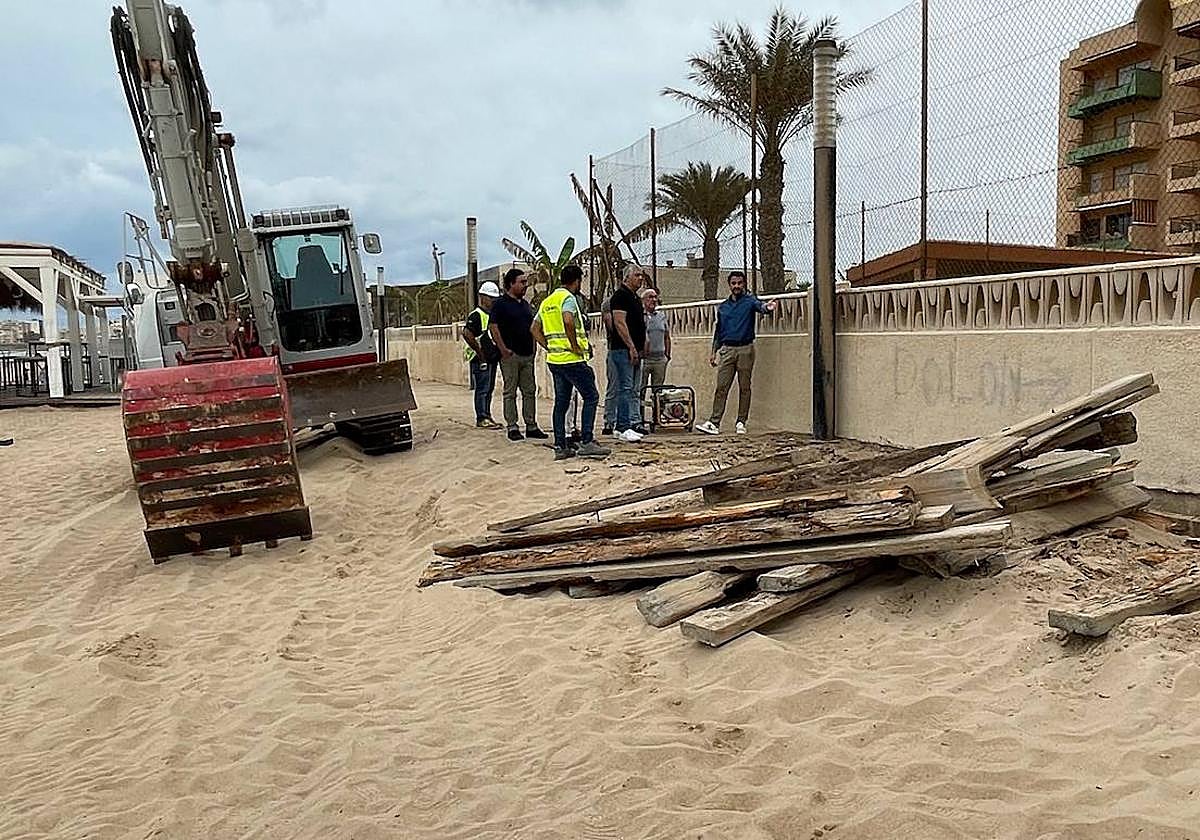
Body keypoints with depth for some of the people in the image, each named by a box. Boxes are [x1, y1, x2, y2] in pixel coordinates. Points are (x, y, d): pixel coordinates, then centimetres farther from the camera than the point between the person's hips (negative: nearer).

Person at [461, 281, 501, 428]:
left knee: (489, 388, 13)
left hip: (492, 358, 9)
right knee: (482, 389, -6)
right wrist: (480, 353, -20)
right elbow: (467, 334, -24)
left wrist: (498, 352, 13)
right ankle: (481, 419, -3)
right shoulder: (476, 315, -12)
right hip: (481, 359, -9)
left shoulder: (493, 315, 17)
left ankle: (487, 416, 20)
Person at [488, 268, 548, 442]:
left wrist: (532, 347, 15)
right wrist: (503, 349, -16)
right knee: (510, 393, -1)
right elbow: (494, 328, -12)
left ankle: (531, 426, 14)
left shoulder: (526, 304, 16)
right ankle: (512, 427, 4)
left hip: (527, 355, 7)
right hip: (510, 355, -7)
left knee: (530, 391, 8)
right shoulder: (500, 304, -6)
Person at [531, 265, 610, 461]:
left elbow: (535, 330, 18)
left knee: (561, 402, 11)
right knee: (591, 396, 0)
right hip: (571, 359, -8)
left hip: (554, 358, 8)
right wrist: (575, 346, -18)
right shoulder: (568, 298, -9)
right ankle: (586, 442, -6)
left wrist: (549, 347, 14)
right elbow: (568, 321, -28)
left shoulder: (547, 301, 17)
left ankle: (560, 446, 10)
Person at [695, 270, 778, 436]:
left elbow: (759, 306, -21)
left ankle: (741, 422, 9)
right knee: (721, 387, -3)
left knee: (744, 387, 2)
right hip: (727, 350, 3)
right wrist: (714, 351, 14)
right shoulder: (723, 307, 15)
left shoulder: (749, 301, 2)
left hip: (745, 349, -3)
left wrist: (767, 307, -45)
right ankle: (714, 423, -5)